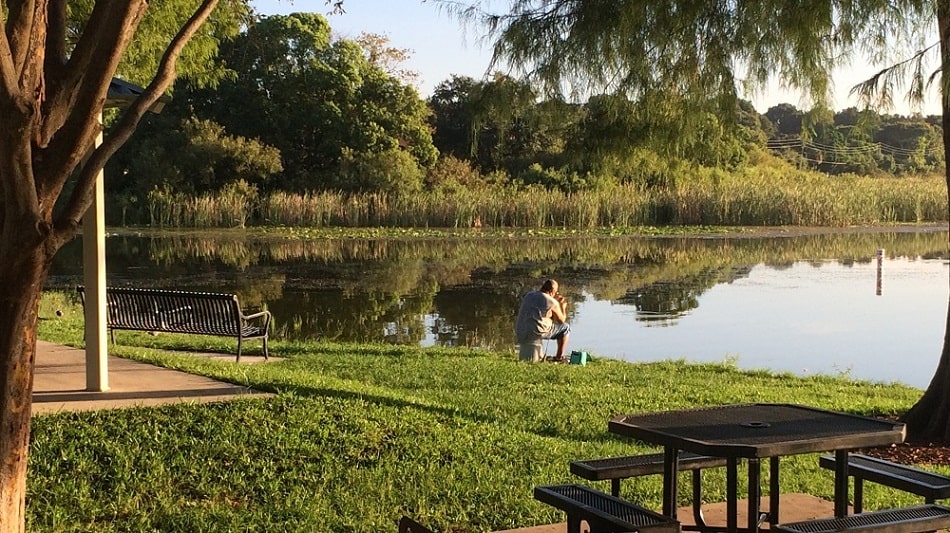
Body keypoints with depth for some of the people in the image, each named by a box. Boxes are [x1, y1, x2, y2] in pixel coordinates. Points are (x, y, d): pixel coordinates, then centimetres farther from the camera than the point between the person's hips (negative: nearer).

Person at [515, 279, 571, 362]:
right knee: (565, 327, 12)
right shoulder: (552, 302, -4)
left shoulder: (528, 295, 15)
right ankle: (559, 357, 16)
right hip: (536, 333, -7)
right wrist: (563, 306, 27)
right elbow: (561, 320, 10)